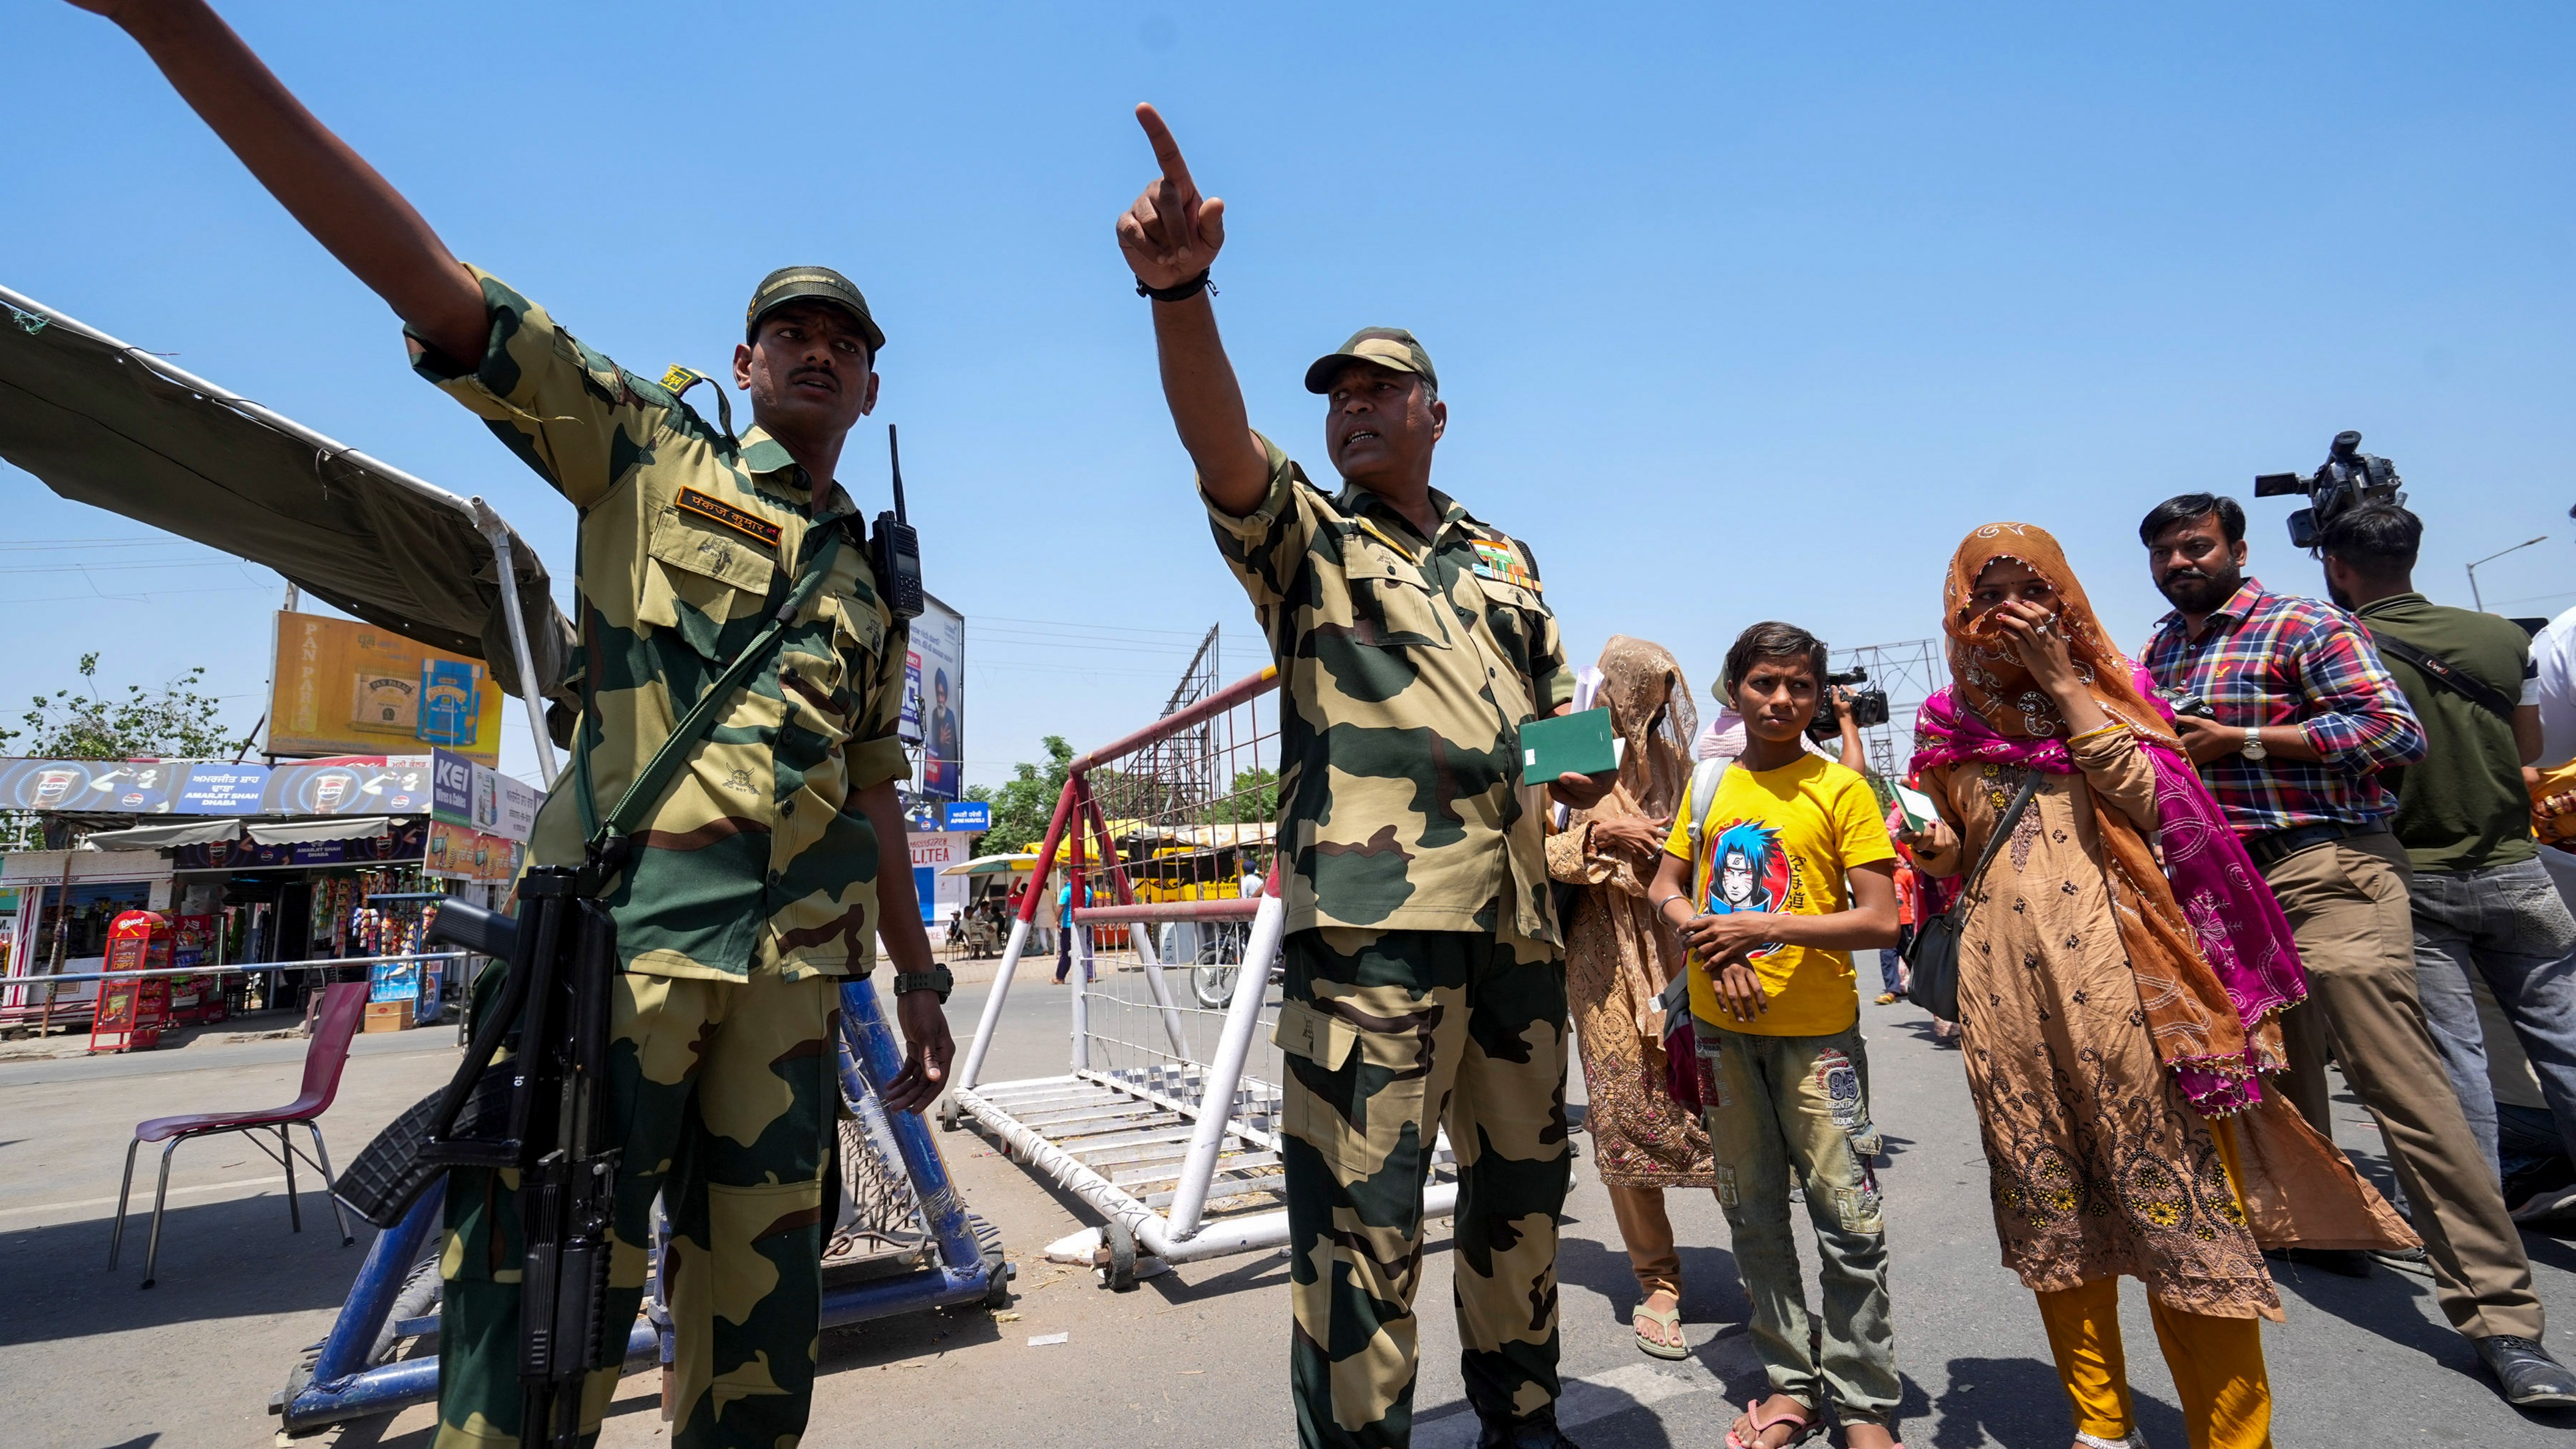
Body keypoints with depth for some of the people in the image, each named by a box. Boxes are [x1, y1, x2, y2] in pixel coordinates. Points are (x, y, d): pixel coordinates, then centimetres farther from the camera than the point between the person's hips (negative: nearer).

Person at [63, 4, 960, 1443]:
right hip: (624, 937, -4)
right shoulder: (649, 450, 9)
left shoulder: (872, 583, 19)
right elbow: (427, 280, -3)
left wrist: (919, 974, 19)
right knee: (543, 1328, -3)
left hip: (796, 970, 4)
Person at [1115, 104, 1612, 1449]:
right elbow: (1217, 438, -14)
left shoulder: (1505, 560, 21)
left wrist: (1581, 762, 3)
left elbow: (1559, 706, 27)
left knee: (1522, 1185, 17)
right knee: (1361, 1211, -7)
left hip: (1517, 913, 6)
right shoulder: (1302, 534, 7)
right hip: (1373, 912, -5)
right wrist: (1179, 286, -31)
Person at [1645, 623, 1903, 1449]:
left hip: (1818, 1027, -3)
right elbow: (1665, 889, 9)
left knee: (1848, 1219, 3)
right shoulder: (1708, 785, 6)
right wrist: (1712, 943, -10)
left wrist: (1766, 928, -19)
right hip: (1722, 1027, 4)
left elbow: (1881, 921, -10)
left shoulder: (1841, 789, -5)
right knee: (1753, 1217, 13)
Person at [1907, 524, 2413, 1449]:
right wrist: (1929, 845, -5)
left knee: (2173, 1185, -3)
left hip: (2117, 965, -2)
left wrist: (2061, 679, -10)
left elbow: (2146, 795, -9)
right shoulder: (1948, 723, 11)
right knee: (2050, 1202, 9)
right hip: (2007, 983, 2)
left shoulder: (2104, 686, 8)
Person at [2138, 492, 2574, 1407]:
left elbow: (2395, 730, -16)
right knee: (2279, 1074, 16)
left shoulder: (2302, 626, -7)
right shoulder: (2157, 652, 14)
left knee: (2401, 1083, -8)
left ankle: (2498, 1313, 1)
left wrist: (2243, 739, -17)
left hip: (2326, 872, -7)